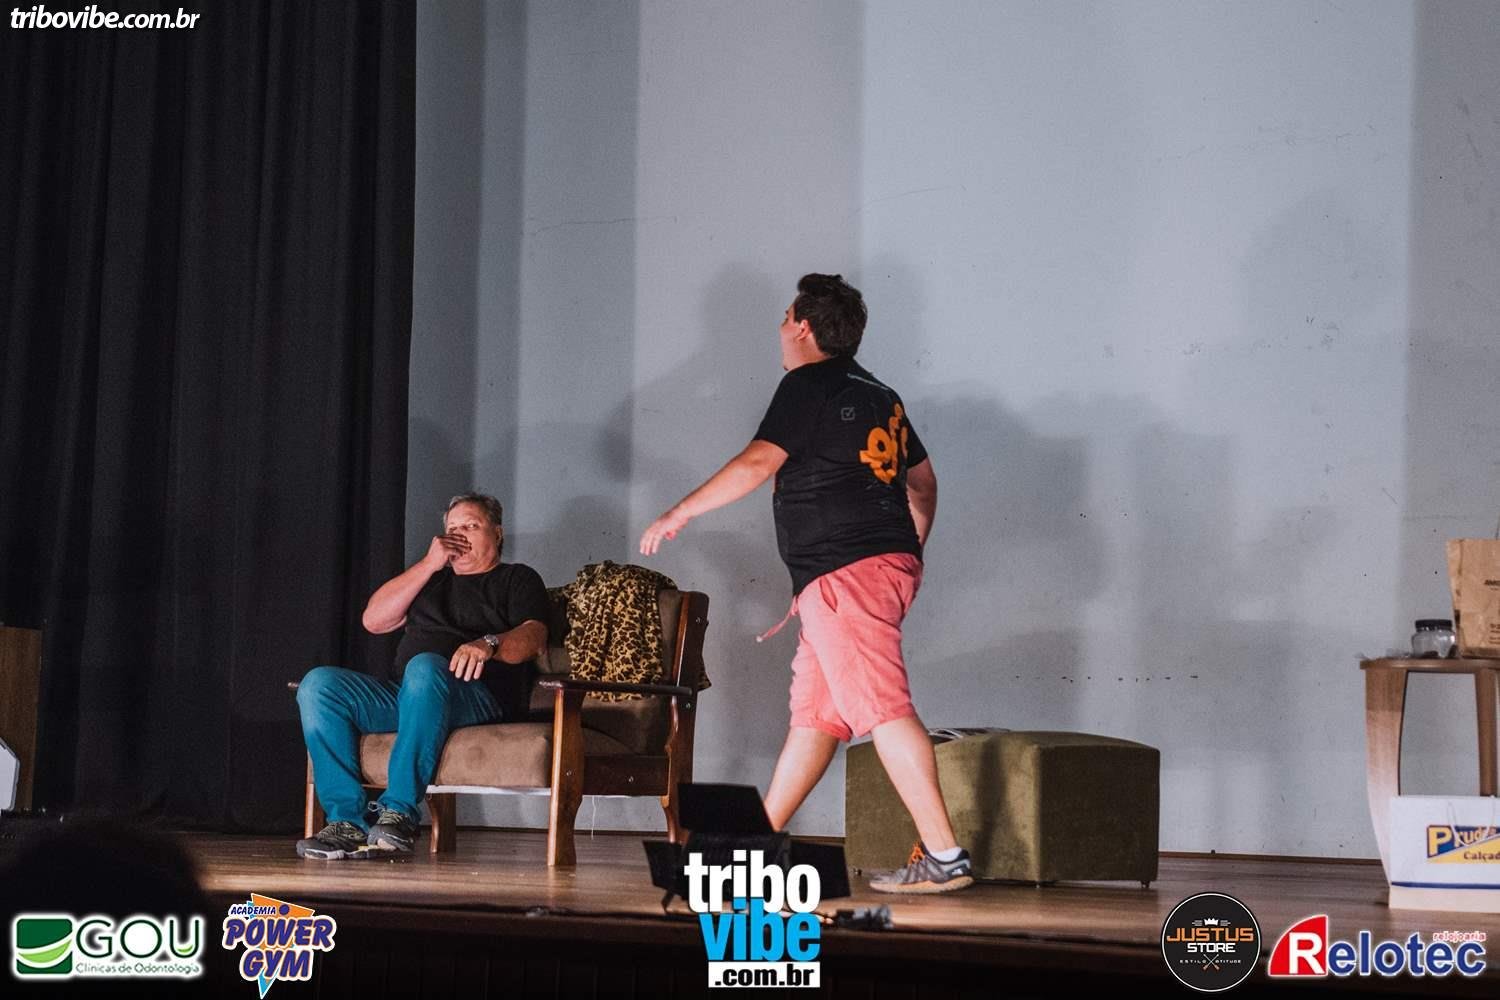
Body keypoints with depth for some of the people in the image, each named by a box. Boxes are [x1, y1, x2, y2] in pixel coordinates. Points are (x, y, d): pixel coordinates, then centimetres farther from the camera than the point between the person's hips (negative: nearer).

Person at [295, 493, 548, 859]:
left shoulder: (517, 579, 20)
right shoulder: (432, 578, 33)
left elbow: (533, 636, -1)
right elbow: (374, 620, 17)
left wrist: (489, 644, -23)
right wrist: (429, 564, 11)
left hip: (476, 698, -5)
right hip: (403, 699, 5)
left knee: (425, 667, -39)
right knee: (318, 684, -19)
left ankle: (399, 811, -40)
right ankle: (348, 820, -28)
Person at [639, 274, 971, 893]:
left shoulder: (809, 385, -5)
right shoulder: (880, 396, 20)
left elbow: (758, 462, -12)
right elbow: (924, 480, 27)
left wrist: (679, 514, -4)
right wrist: (909, 554, 36)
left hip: (842, 573, -10)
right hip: (888, 564, 10)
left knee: (882, 708, -14)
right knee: (814, 711, 13)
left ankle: (944, 857, -19)